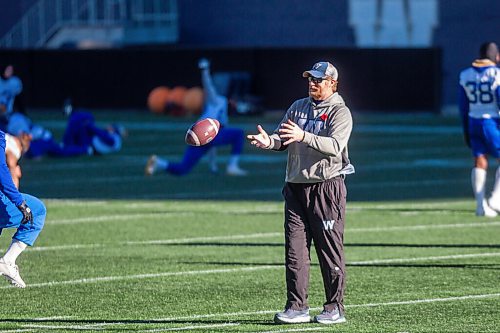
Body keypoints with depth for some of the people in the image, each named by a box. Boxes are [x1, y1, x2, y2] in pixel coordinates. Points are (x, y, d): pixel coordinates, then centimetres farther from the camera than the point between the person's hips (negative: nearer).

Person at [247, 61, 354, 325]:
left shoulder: (340, 112, -4)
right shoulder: (298, 107, 16)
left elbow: (335, 145, -20)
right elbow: (283, 138, 10)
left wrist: (304, 137, -34)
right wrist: (269, 141, -14)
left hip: (327, 187, -6)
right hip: (295, 186, 6)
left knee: (330, 250, -2)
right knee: (295, 249, 2)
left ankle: (335, 308, 5)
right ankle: (297, 307, 4)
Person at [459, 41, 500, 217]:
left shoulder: (465, 75, 6)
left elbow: (463, 106, 10)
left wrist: (466, 130, 17)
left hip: (474, 122, 5)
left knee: (480, 162, 8)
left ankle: (481, 205, 4)